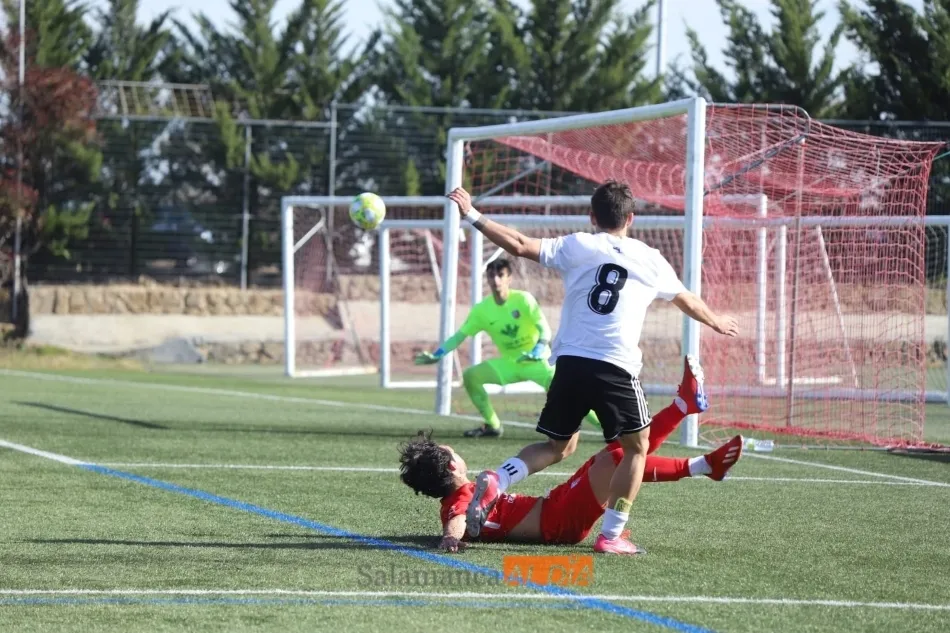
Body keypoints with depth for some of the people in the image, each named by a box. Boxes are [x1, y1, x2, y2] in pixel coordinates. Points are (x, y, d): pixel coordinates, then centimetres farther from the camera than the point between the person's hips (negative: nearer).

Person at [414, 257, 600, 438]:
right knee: (470, 376, -11)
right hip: (509, 363, 5)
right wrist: (436, 355, -11)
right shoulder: (482, 310, -6)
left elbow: (545, 329, -20)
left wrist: (539, 349, -39)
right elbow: (459, 336, 0)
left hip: (536, 360, -5)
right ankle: (492, 426, 2)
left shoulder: (523, 299, -17)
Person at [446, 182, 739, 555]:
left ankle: (496, 482, -4)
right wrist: (716, 322, 51)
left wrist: (472, 217, 8)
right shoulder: (650, 260, 14)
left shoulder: (577, 247, 9)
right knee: (636, 446, 15)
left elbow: (519, 246, 0)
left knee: (559, 445, 20)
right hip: (616, 367, -2)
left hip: (570, 362, 2)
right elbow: (687, 301, 31)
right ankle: (611, 535, 7)